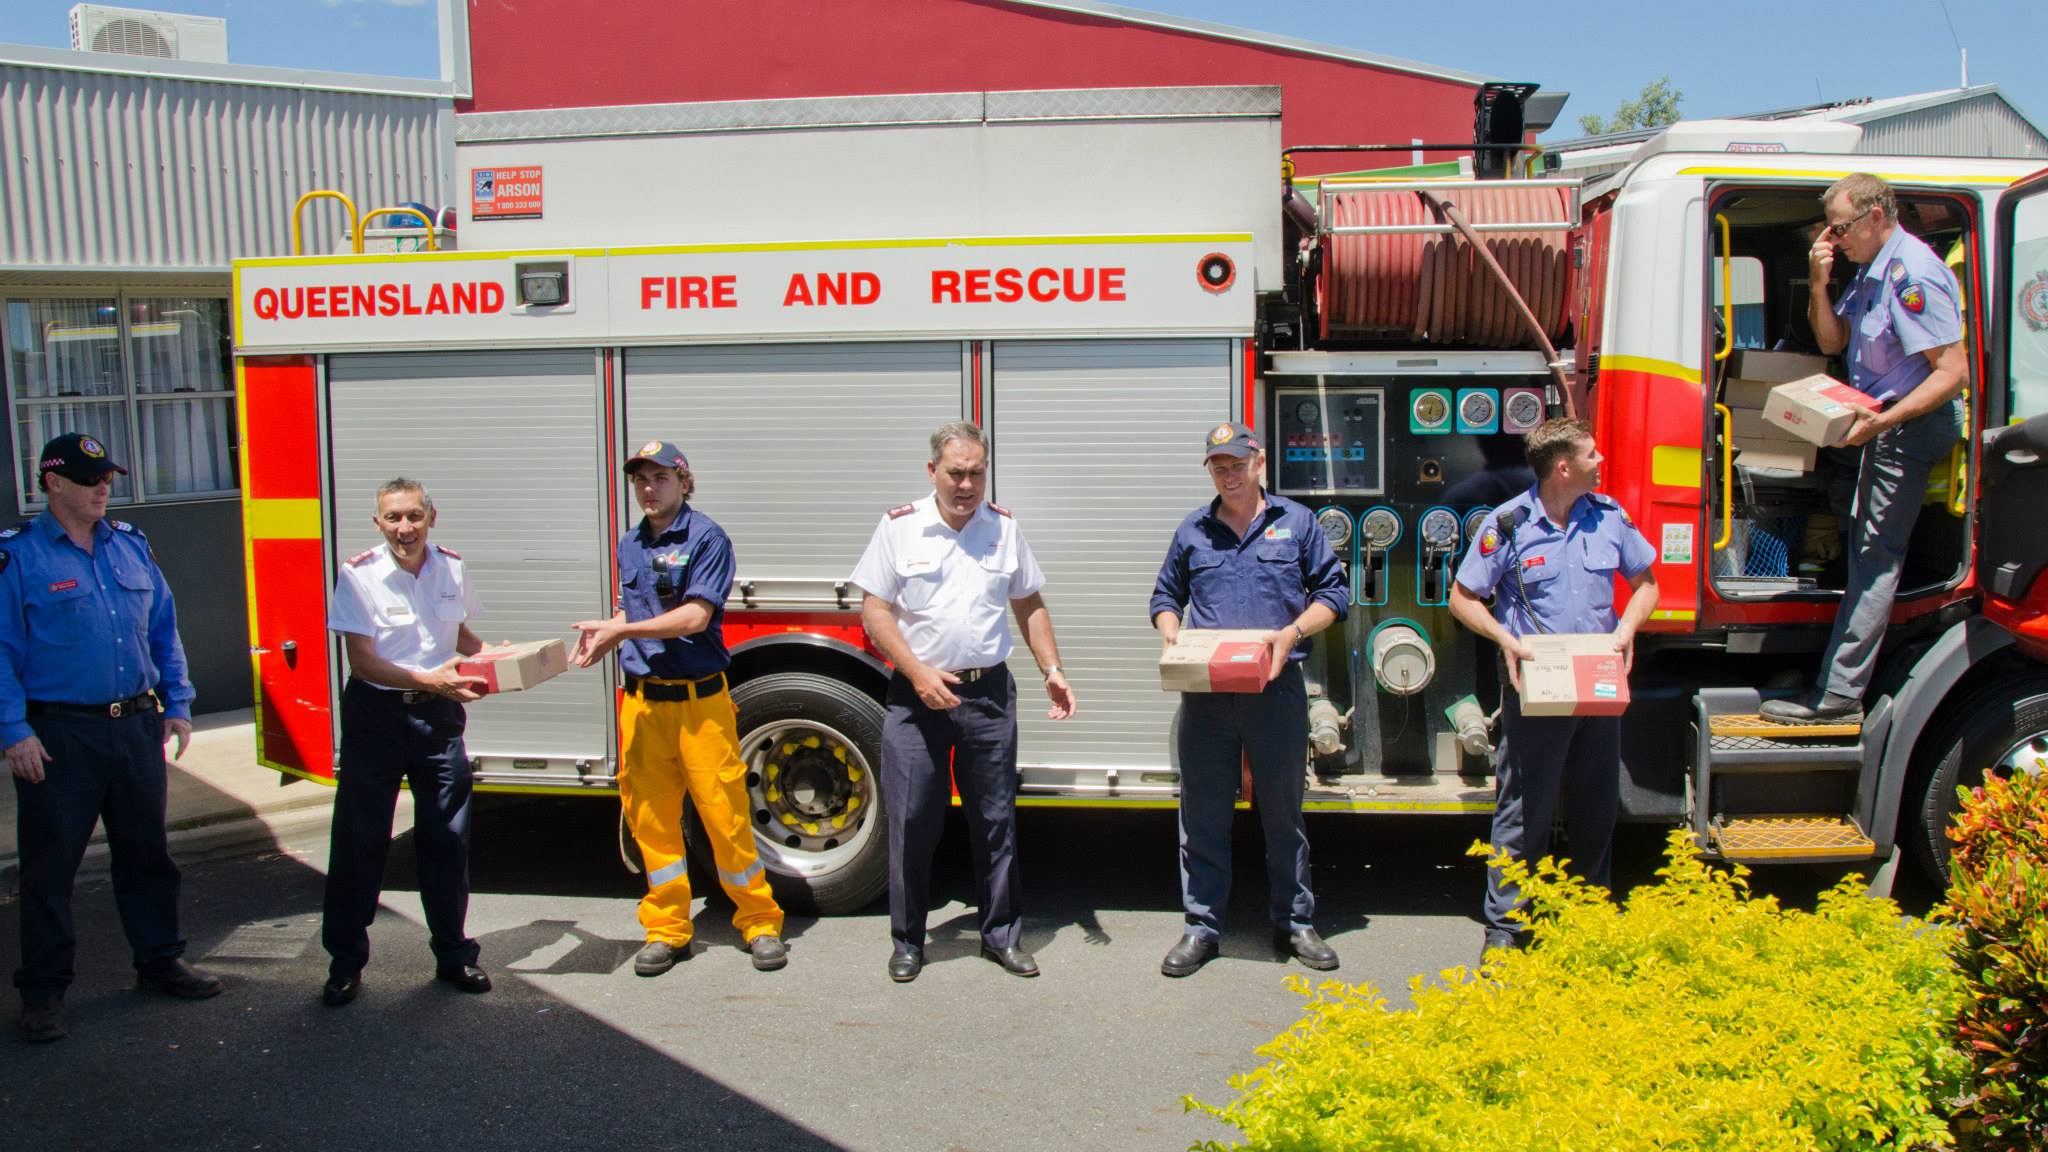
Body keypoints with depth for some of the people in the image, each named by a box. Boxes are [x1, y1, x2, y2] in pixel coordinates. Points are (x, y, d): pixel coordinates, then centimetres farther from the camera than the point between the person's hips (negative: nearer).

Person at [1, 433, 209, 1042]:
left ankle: (160, 961, 28)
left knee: (146, 850, 14)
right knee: (50, 865, 4)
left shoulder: (131, 547, 9)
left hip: (137, 728, 5)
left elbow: (164, 631, 14)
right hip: (58, 735, -5)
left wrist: (176, 704, 9)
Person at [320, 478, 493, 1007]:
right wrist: (426, 679, -27)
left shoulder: (450, 567, 2)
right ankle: (346, 963, 15)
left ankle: (453, 954, 20)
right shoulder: (359, 575, -10)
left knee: (447, 838, 7)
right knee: (359, 839, 2)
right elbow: (361, 661, -15)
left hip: (439, 715, 3)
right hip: (375, 716, -3)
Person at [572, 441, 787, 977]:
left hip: (698, 699, -5)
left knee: (725, 813, -3)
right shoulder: (630, 545, 13)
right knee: (651, 819, 8)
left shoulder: (706, 538, -7)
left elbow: (695, 616, -15)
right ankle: (666, 929, 20)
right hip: (641, 700, 6)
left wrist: (619, 631, -14)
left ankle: (760, 923, 11)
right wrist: (605, 633, -3)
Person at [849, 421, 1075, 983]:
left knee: (996, 820, 8)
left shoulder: (1005, 527, 6)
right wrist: (918, 673, -15)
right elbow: (874, 611, -4)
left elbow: (1030, 606, 13)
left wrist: (1052, 671, 2)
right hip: (916, 697, -2)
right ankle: (907, 942, 17)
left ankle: (1002, 935, 20)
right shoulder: (899, 527, -2)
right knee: (911, 821, 3)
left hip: (989, 694, 2)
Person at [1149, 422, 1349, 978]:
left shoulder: (1296, 522, 6)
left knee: (1283, 811, 7)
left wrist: (1292, 633, -10)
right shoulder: (1193, 530, 12)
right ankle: (1201, 927, 14)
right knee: (1202, 814, 4)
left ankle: (1294, 922, 20)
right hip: (1205, 693, 2)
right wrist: (1171, 635, -1)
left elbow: (1333, 592, 7)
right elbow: (1166, 595, 21)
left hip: (1277, 689, -1)